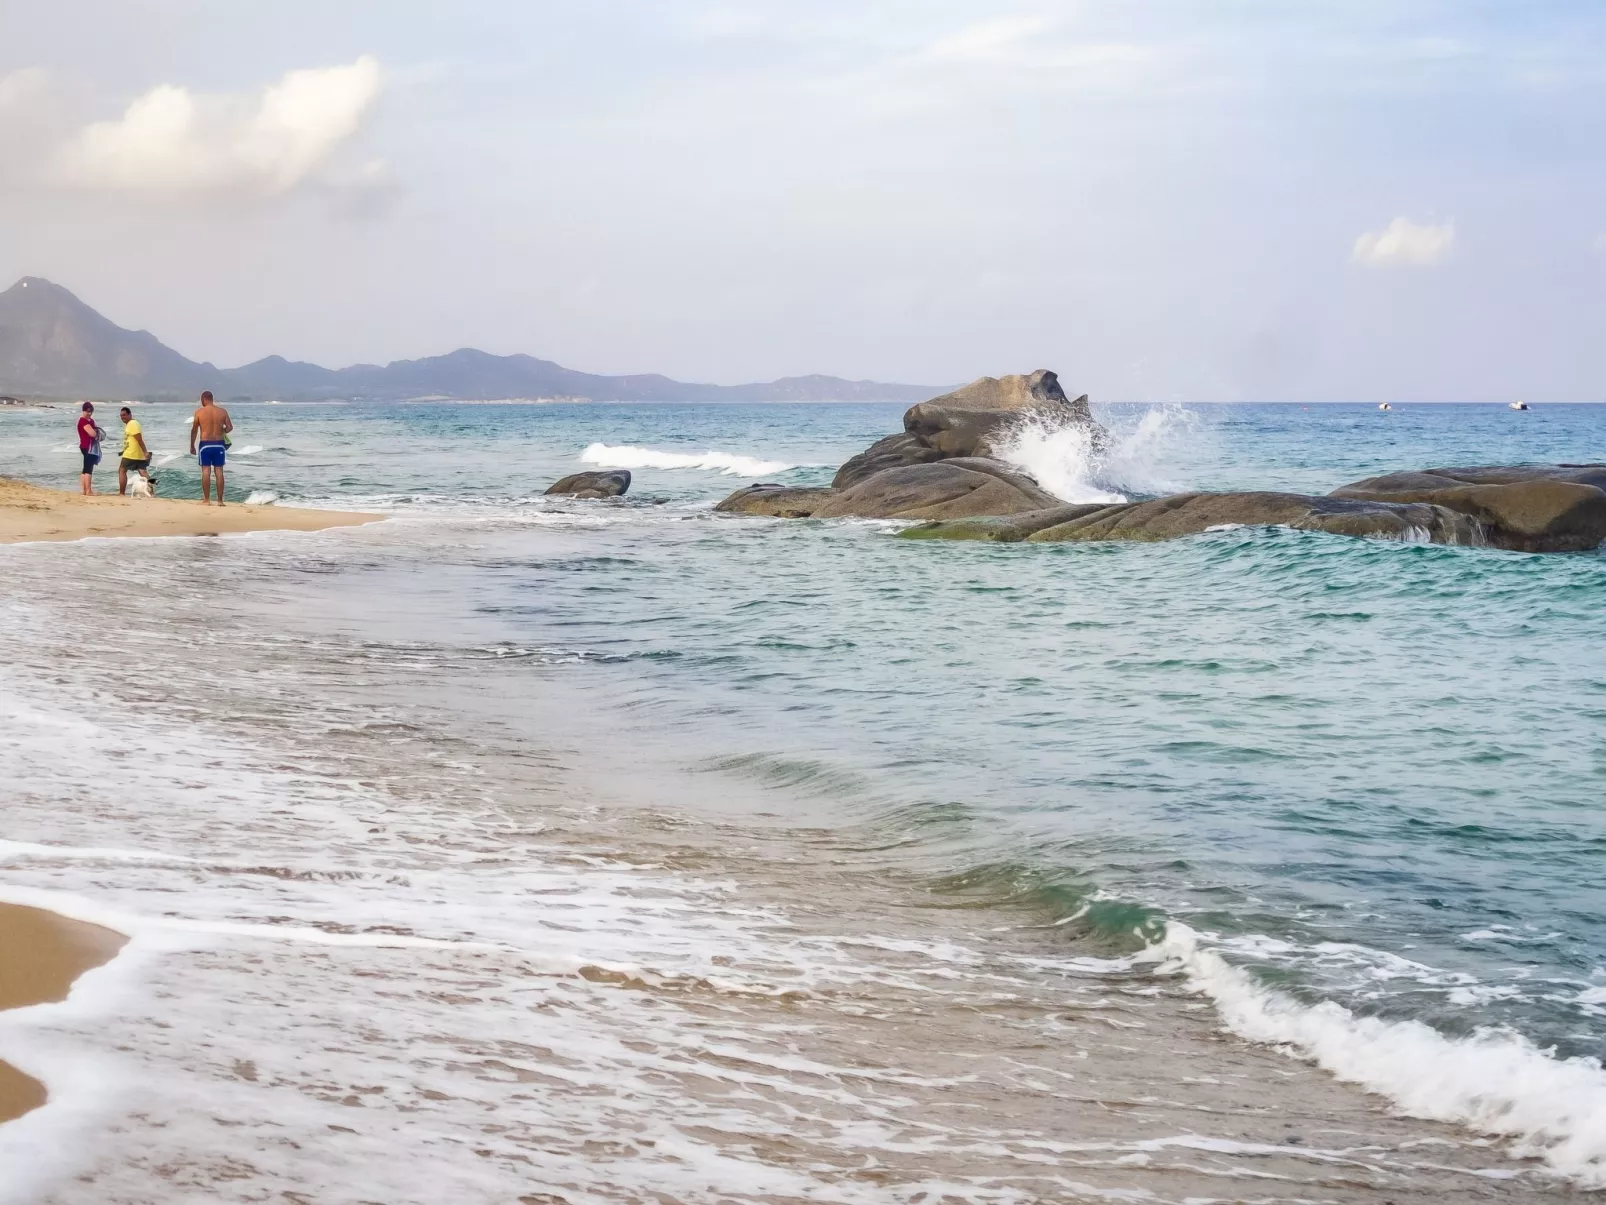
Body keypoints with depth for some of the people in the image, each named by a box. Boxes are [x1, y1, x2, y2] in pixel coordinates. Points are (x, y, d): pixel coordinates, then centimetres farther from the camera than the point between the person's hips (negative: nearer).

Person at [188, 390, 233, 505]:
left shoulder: (199, 412, -4)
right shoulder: (222, 411, 1)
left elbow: (194, 430, 0)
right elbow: (230, 427, -2)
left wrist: (192, 446, 9)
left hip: (205, 445, -2)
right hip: (219, 444, 2)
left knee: (206, 472, 1)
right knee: (219, 472, 5)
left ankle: (207, 500, 1)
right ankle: (220, 500, 5)